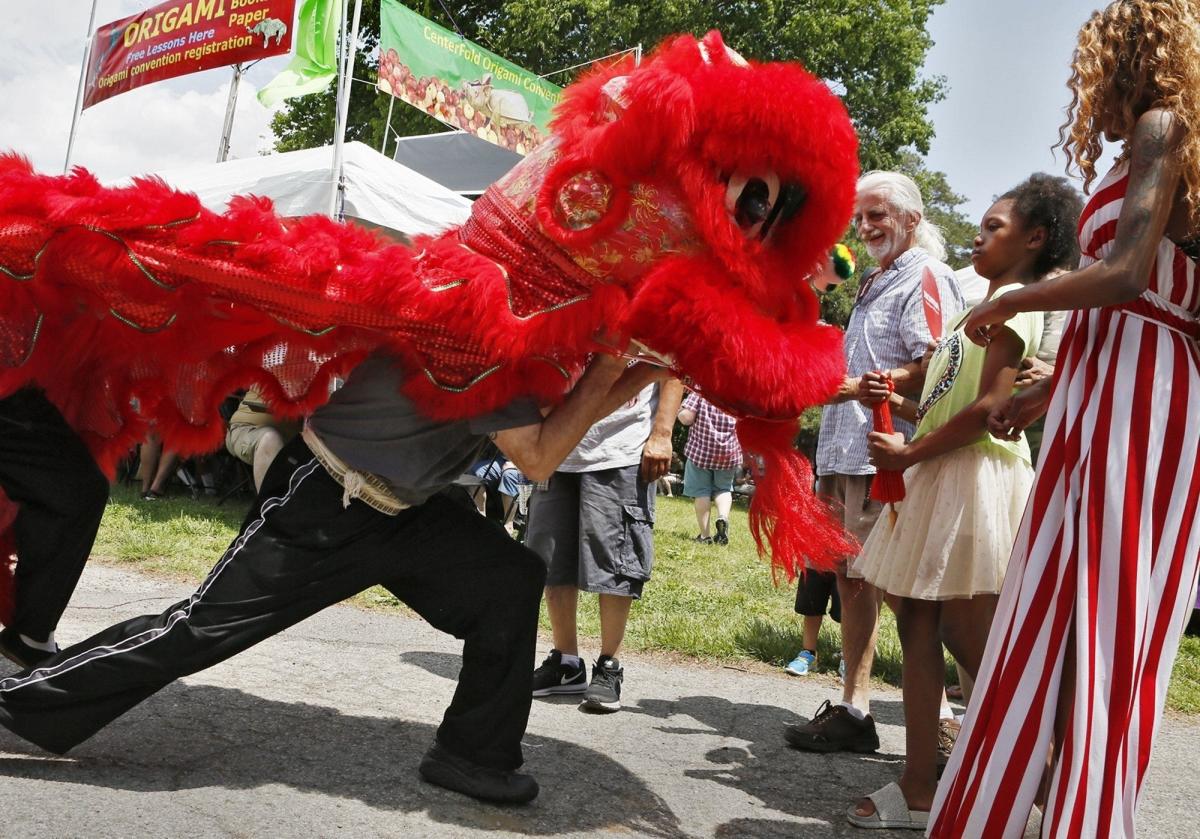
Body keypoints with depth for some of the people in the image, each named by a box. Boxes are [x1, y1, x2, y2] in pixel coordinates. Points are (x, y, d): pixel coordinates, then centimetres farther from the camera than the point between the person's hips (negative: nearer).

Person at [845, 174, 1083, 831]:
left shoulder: (1014, 299, -6)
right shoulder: (986, 307, 23)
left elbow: (992, 405, -18)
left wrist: (911, 452, -13)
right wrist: (899, 405, 11)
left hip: (974, 480, -10)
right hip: (938, 481, 10)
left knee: (970, 642, -5)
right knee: (917, 629, 7)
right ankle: (919, 789, 12)